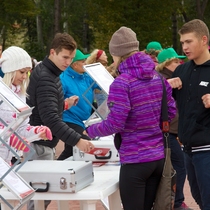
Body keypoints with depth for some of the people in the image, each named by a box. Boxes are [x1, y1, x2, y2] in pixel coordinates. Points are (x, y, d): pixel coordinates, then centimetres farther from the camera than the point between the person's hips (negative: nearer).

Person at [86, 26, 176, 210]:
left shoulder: (122, 82, -15)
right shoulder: (158, 77, 7)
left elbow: (114, 125, -18)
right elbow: (171, 112, 12)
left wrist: (89, 131, -2)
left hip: (135, 159, -7)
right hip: (159, 157, 7)